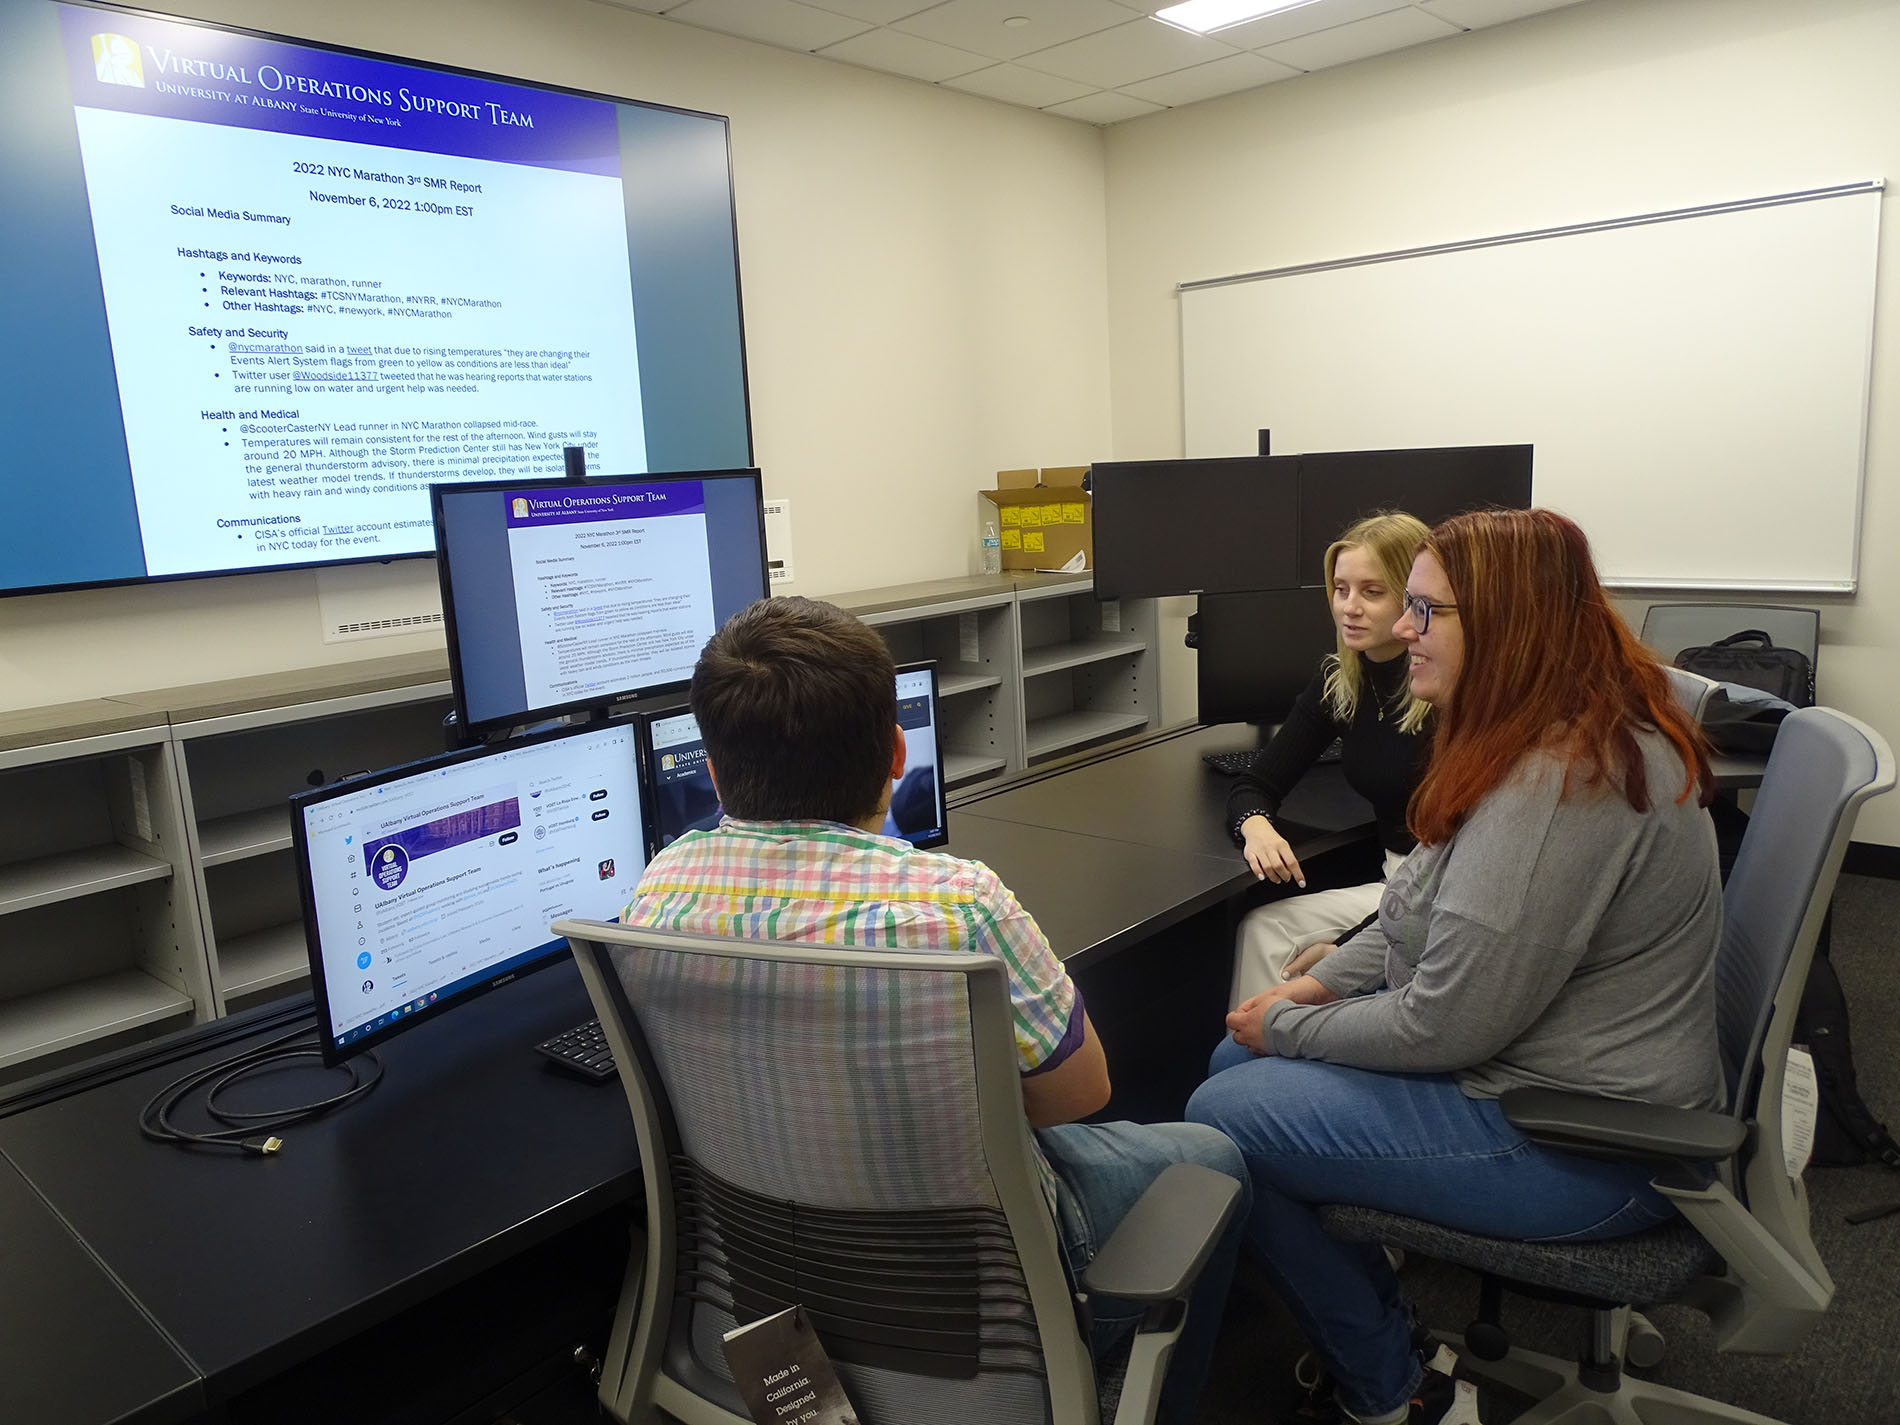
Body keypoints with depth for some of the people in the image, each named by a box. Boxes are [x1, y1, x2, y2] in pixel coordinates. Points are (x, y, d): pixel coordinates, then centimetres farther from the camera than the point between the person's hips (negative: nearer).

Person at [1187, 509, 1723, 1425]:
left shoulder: (1562, 783, -29)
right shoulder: (1562, 737, 5)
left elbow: (1443, 1028, -26)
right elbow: (1434, 916, 14)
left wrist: (1287, 1028, -11)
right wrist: (1322, 981, 4)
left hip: (1582, 1145, -10)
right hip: (1558, 1079, 10)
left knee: (1222, 1119, -9)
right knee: (1237, 1059, 10)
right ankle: (1383, 1326, 23)